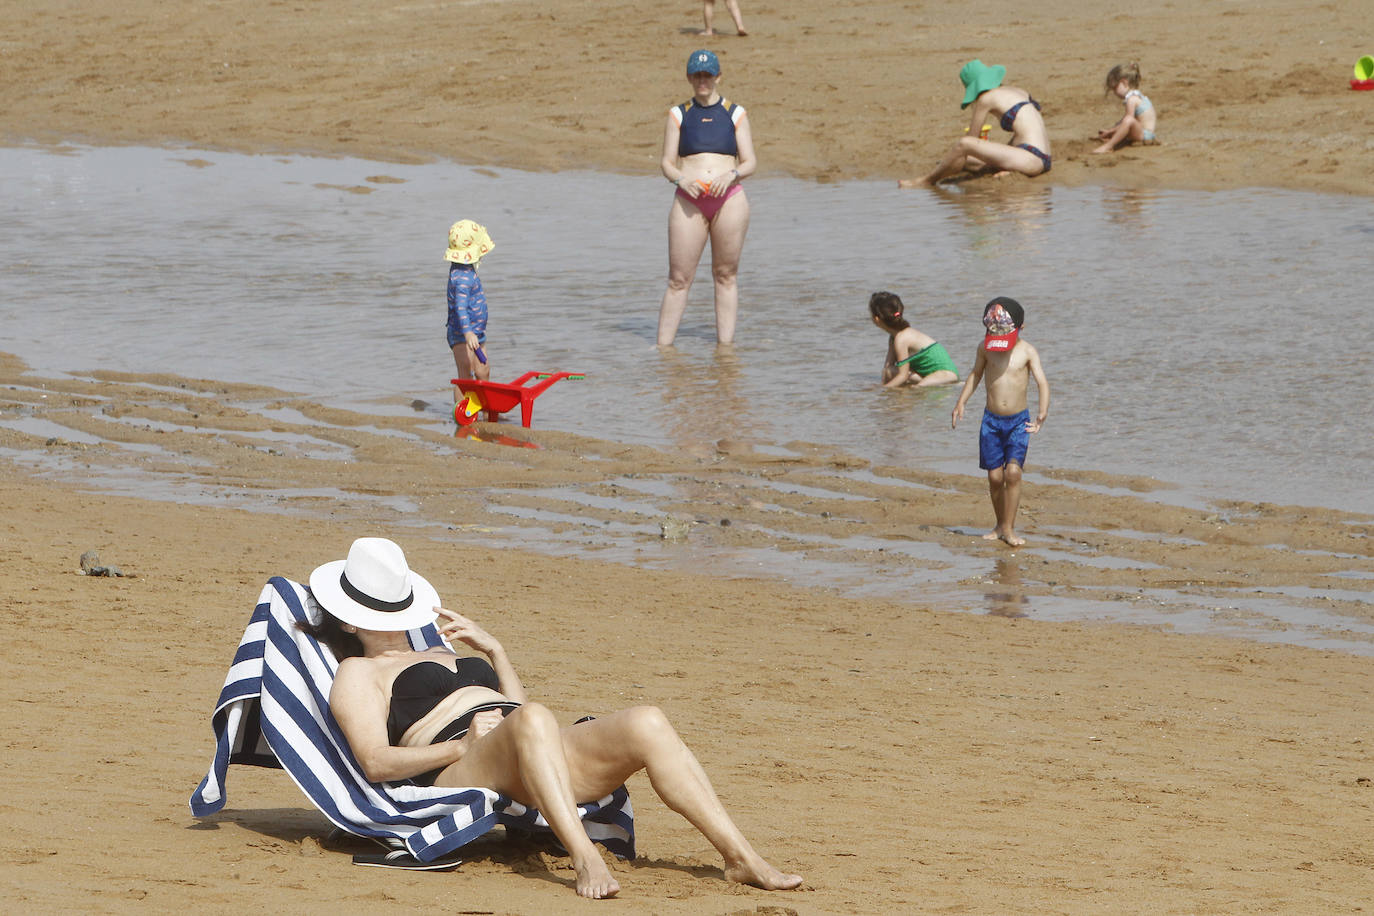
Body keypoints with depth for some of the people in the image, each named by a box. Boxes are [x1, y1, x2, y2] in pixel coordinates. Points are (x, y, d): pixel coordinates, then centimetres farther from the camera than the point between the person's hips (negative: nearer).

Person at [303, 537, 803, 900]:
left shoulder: (440, 657, 38)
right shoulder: (358, 672, 16)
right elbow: (377, 762, -2)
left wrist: (494, 650, 25)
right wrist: (461, 747, -13)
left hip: (533, 763, 7)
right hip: (461, 772, -7)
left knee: (646, 724, -19)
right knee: (532, 721, -41)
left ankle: (741, 856, -30)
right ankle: (584, 860, -56)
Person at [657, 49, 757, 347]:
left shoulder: (735, 114, 11)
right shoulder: (679, 115, 11)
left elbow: (750, 163, 6)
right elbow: (667, 162, 8)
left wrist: (731, 174, -15)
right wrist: (681, 179, -14)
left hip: (729, 199, 0)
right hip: (690, 200, 0)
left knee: (726, 275, 3)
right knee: (679, 278, -5)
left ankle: (725, 345, 7)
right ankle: (663, 345, -4)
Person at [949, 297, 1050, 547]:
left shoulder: (1027, 351, -7)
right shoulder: (985, 348, 1)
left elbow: (1042, 382, -10)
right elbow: (975, 375, 17)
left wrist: (1042, 412, -23)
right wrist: (960, 403, 11)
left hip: (1018, 421, -2)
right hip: (991, 420, 2)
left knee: (1013, 472, -14)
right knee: (995, 476, 1)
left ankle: (1009, 528, -7)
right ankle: (1000, 525, 18)